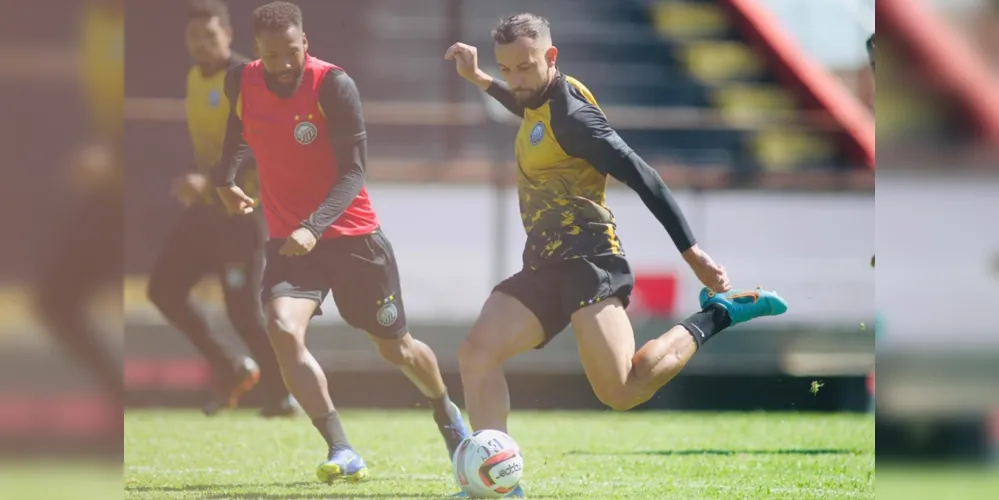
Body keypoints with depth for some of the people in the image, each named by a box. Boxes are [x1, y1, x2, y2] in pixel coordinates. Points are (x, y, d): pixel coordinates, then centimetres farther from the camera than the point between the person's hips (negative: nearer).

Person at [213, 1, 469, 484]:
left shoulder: (333, 85, -19)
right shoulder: (240, 83, -5)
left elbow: (352, 173, -21)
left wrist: (314, 228, -34)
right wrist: (226, 179, 20)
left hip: (351, 235, -2)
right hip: (288, 239, 2)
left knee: (395, 346, 12)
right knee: (283, 329, -26)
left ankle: (447, 414, 44)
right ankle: (341, 452, -24)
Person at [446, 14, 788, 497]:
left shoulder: (570, 113, -13)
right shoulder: (543, 102, 15)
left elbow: (640, 175, -16)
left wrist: (690, 250, -18)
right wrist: (479, 80, 40)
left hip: (585, 257, -9)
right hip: (545, 264, 9)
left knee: (622, 391, -19)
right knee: (476, 351, -6)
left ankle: (714, 316, 2)